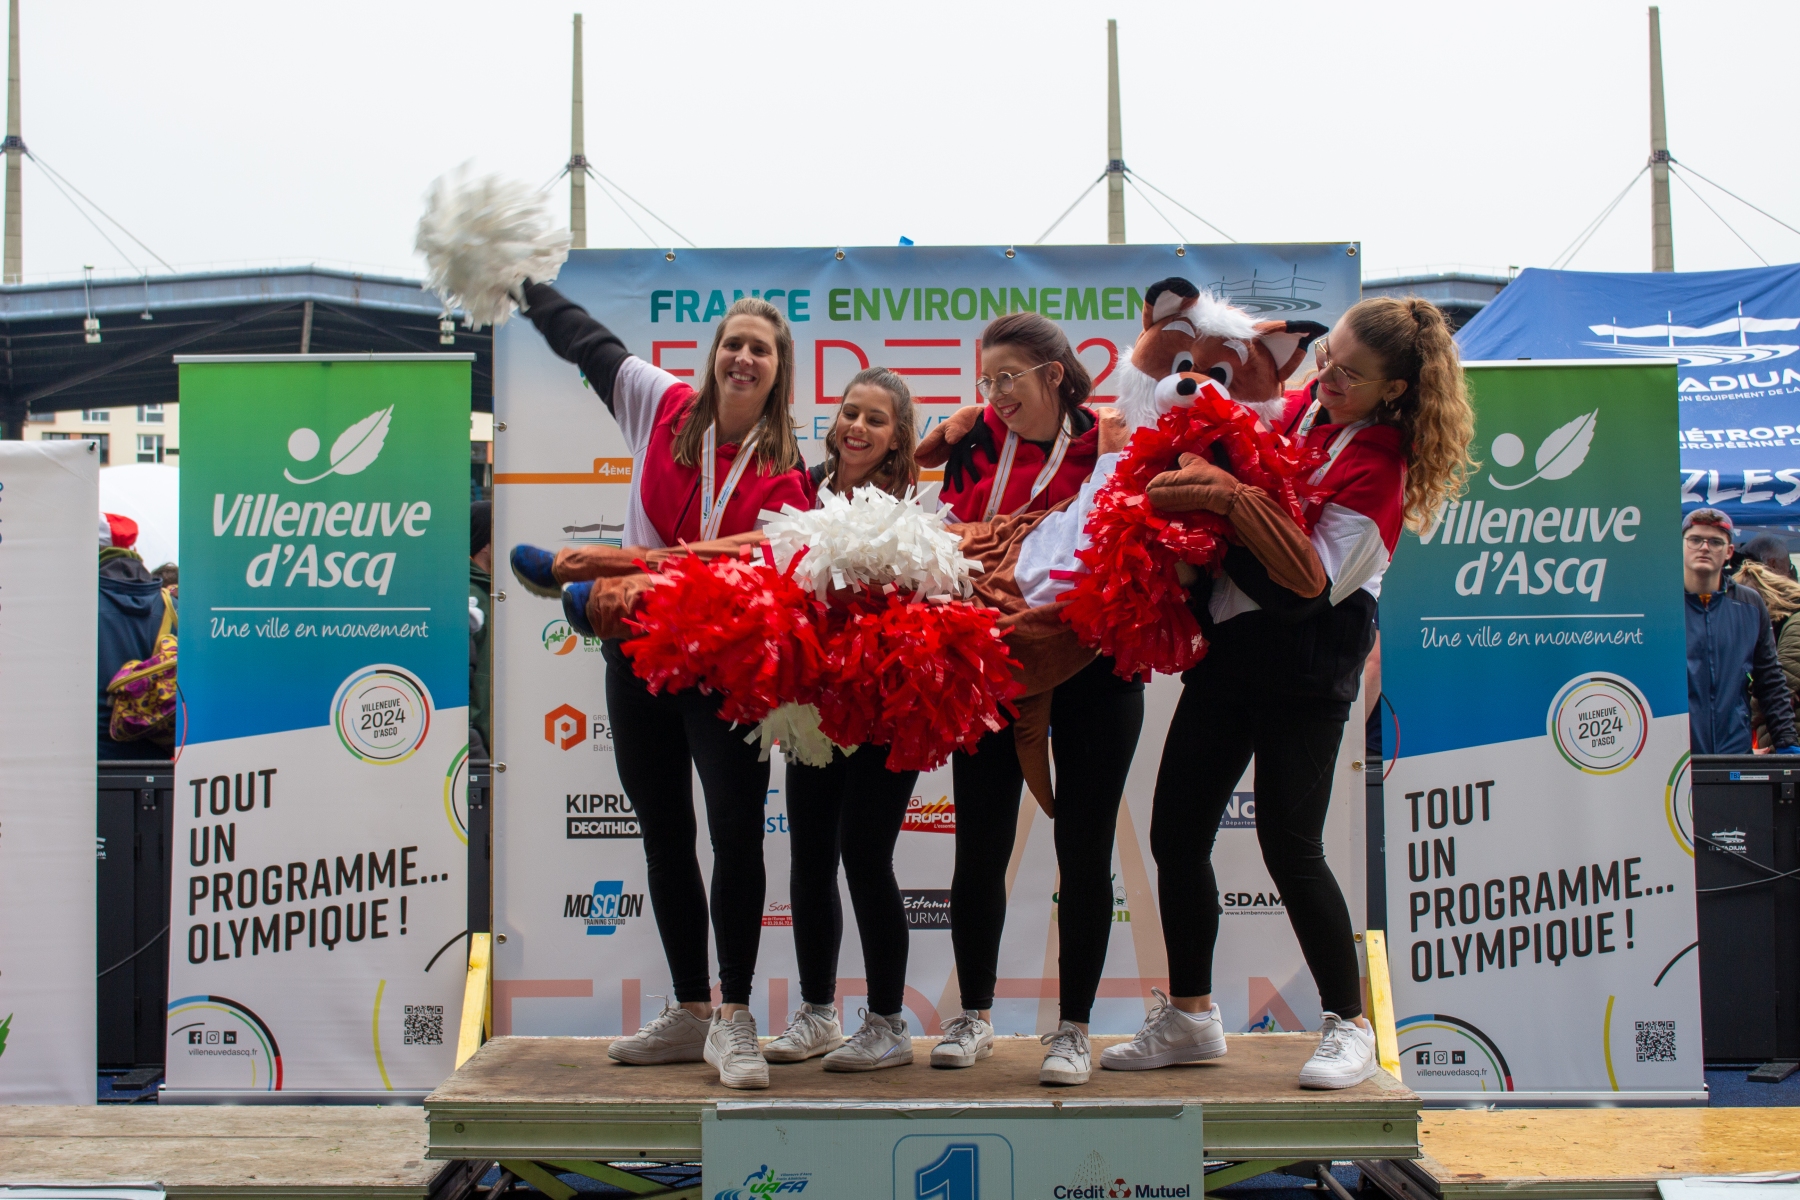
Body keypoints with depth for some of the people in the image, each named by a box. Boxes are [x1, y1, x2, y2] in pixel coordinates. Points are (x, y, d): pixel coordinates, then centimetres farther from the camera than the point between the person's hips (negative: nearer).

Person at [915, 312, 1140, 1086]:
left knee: (1083, 850, 3)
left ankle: (1073, 1029, 15)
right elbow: (954, 530, 12)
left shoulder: (1107, 443, -4)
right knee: (979, 845, 7)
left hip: (1090, 668, -3)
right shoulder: (976, 438, 6)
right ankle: (973, 1016, 24)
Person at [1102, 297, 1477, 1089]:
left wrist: (1229, 503, -25)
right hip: (1228, 647, 8)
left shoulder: (1377, 465, -15)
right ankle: (1188, 1018, 21)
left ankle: (1349, 1028, 13)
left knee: (1289, 845, -6)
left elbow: (1307, 586, -23)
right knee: (1174, 831, 7)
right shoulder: (1305, 408, 6)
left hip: (1304, 671, -8)